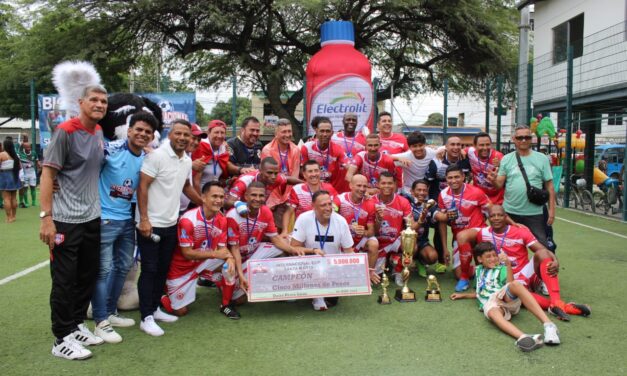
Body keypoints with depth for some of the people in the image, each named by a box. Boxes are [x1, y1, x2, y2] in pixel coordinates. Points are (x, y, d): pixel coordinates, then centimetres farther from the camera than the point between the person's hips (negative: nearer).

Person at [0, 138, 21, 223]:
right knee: (14, 198, 12)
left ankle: (9, 217, -4)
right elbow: (19, 167, 11)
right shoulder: (15, 155, 7)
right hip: (14, 177, 6)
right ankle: (13, 216, 18)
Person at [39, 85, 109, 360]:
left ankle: (77, 325, 30)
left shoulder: (100, 133, 8)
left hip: (93, 218, 7)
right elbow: (47, 174, -14)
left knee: (88, 276, 14)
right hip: (66, 220, -7)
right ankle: (62, 339, 13)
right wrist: (46, 217, -18)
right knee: (64, 280, 2)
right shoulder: (65, 131, -12)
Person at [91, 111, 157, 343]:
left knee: (124, 266, 16)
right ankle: (101, 322, 10)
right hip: (105, 218, -7)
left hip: (127, 219, 7)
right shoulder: (110, 149, -15)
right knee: (103, 269, -1)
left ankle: (110, 312, 32)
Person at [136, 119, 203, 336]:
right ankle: (146, 317, 9)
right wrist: (144, 219, -19)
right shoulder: (157, 156, -14)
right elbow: (142, 187, -15)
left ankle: (154, 308, 28)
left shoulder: (187, 161, 8)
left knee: (163, 269, 14)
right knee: (149, 270, 0)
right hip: (151, 224, -7)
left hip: (171, 224, 7)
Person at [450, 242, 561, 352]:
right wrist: (463, 295, 41)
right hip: (490, 303, 2)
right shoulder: (479, 270, 33)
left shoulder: (501, 269, 21)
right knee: (492, 312, -40)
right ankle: (522, 337, -67)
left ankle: (548, 324, -48)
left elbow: (510, 284, 0)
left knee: (515, 284, -39)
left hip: (507, 298, -1)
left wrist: (508, 264, -9)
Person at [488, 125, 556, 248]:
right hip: (510, 212, 1)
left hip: (535, 213, -1)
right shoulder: (506, 159, 4)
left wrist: (551, 210, -1)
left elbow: (549, 186, 3)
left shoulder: (542, 159, 1)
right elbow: (499, 185, 1)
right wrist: (494, 180, -23)